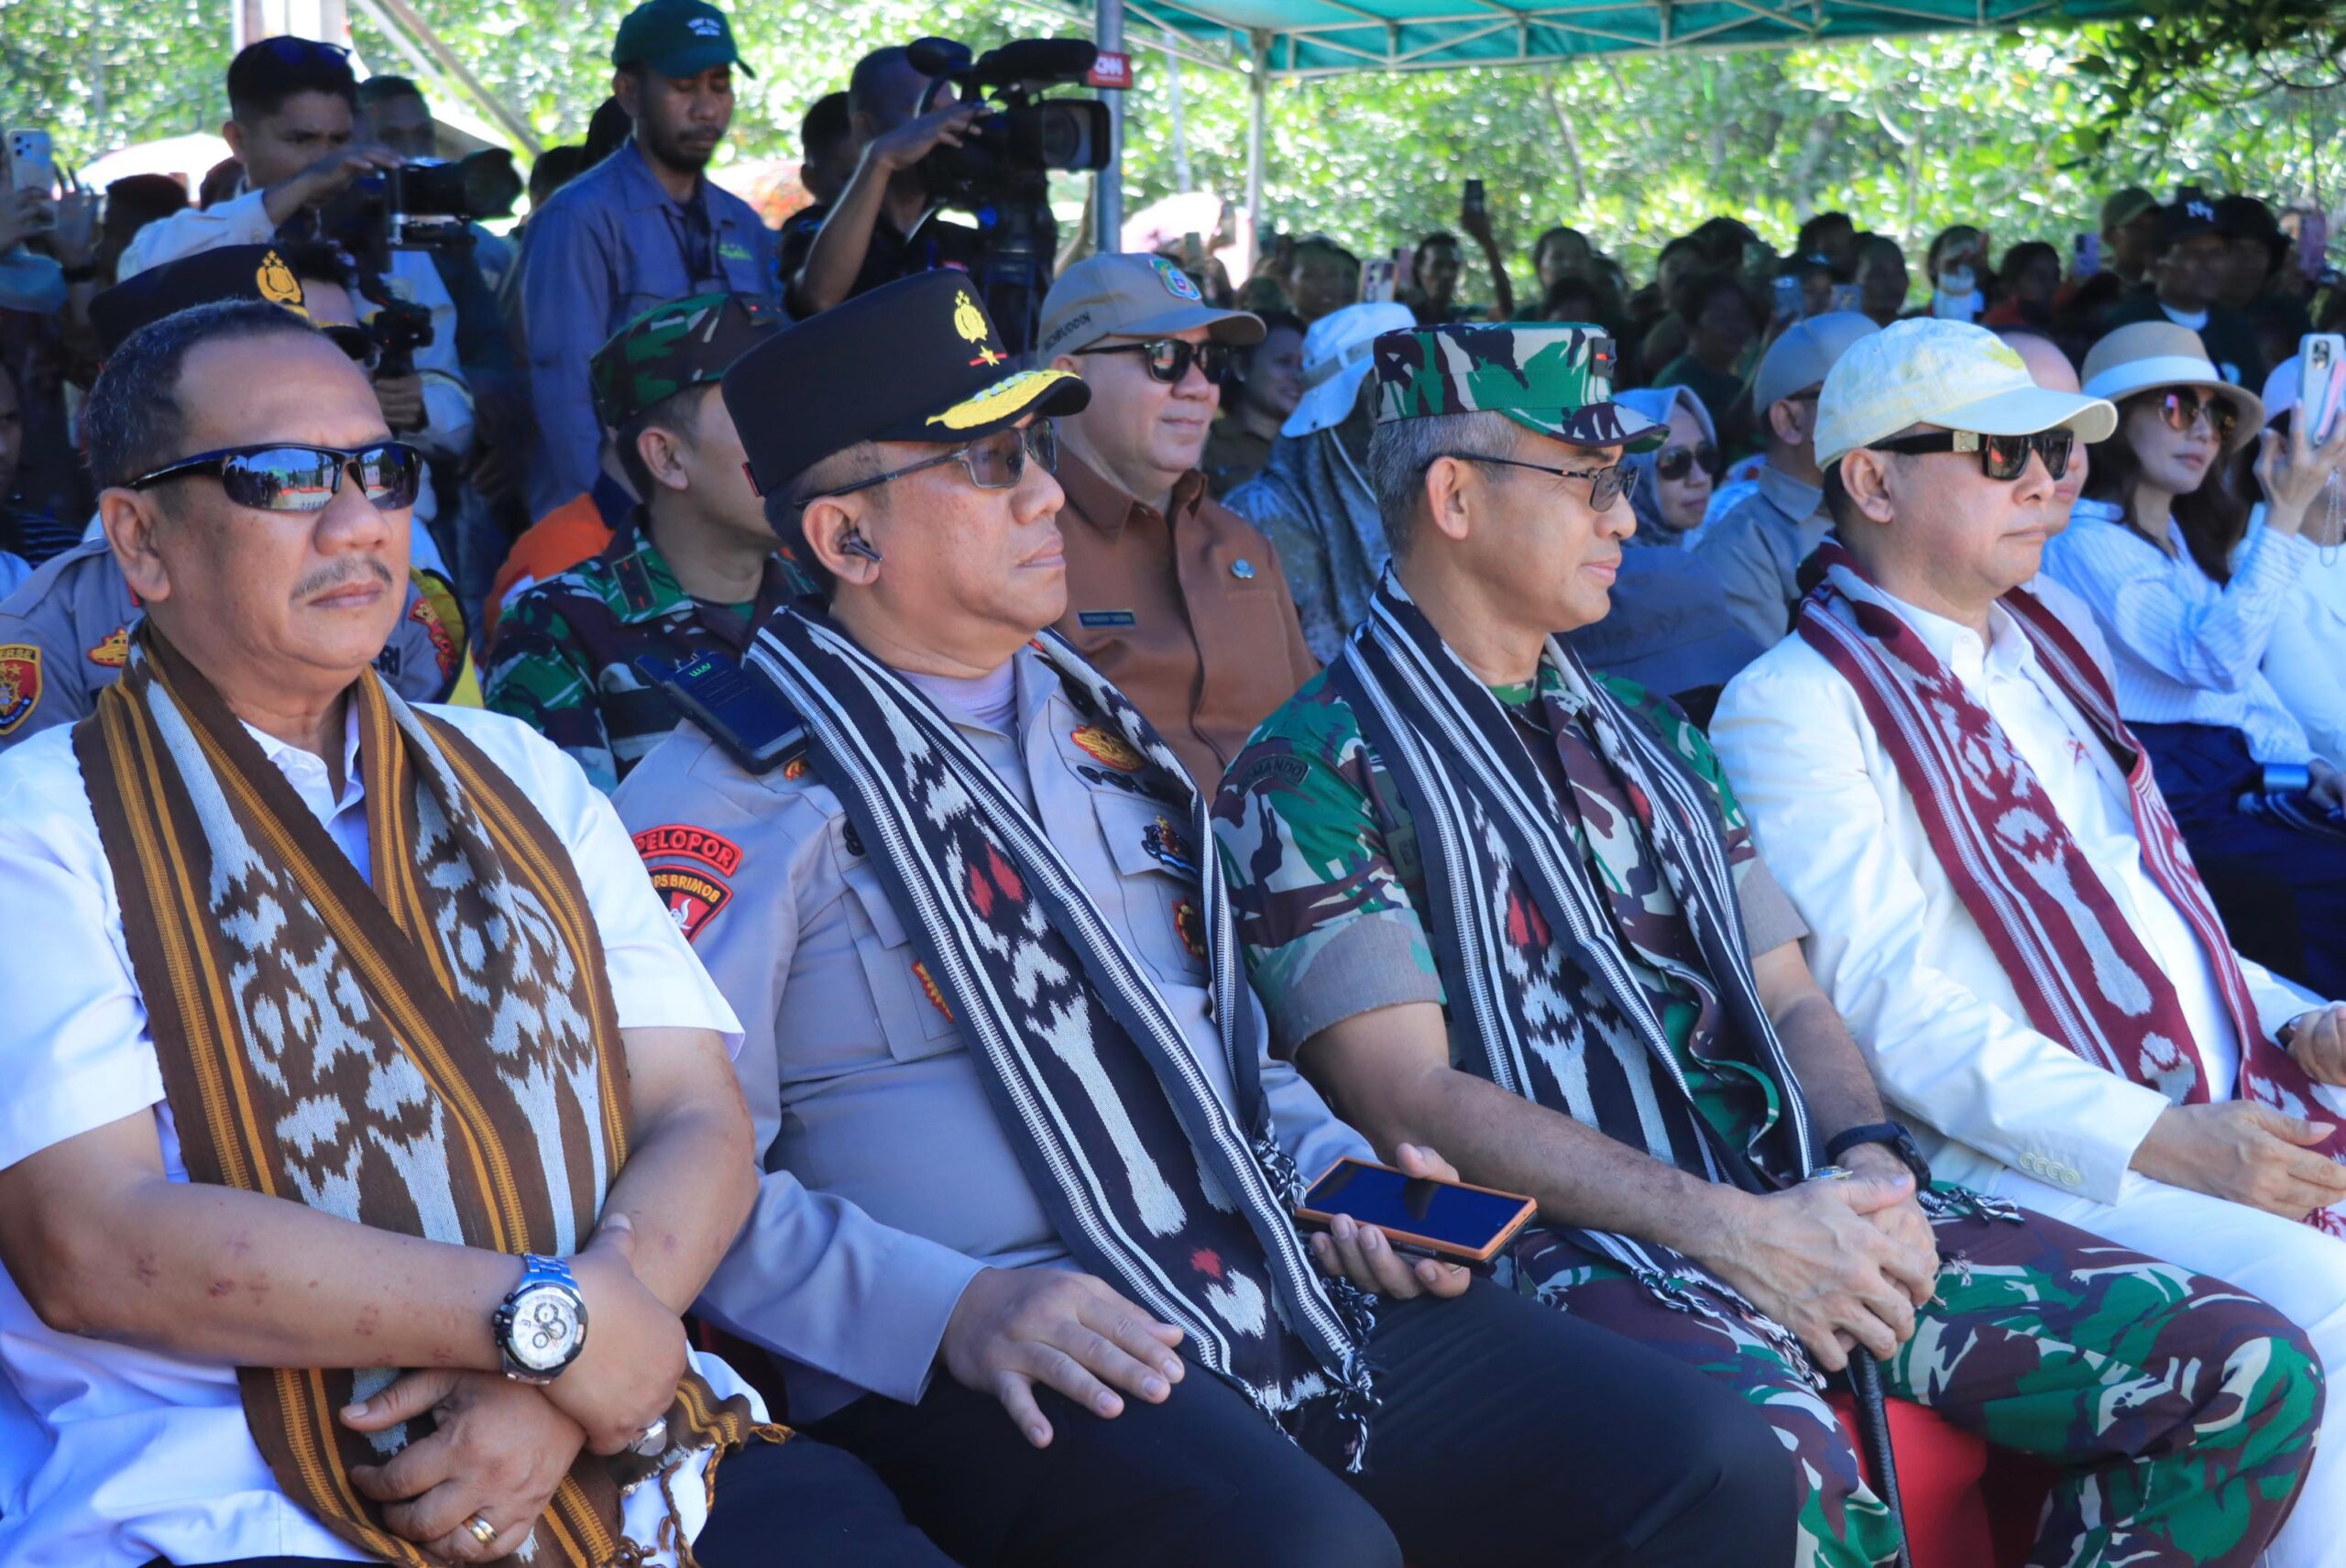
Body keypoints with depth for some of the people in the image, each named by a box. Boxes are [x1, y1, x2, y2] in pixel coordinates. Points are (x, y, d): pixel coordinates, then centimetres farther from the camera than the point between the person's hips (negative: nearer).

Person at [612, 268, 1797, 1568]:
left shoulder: (1103, 734, 22)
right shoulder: (729, 800, -2)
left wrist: (1335, 1169, 11)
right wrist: (955, 1307, -23)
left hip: (1282, 1294, 7)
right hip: (1010, 1367, -7)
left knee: (1710, 1462, -8)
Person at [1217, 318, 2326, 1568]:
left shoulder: (1649, 738, 22)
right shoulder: (1313, 774, -1)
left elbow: (1790, 1004, 19)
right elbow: (1412, 1100, -10)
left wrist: (1872, 1166, -4)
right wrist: (1729, 1228, -17)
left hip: (1792, 1208, 7)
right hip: (1564, 1237, -7)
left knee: (2248, 1371, -7)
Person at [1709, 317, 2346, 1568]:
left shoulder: (2043, 652, 22)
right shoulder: (1792, 705, -5)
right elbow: (1892, 1006, -14)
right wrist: (2158, 1144, -19)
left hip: (2235, 1116, 8)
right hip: (2032, 1167, -8)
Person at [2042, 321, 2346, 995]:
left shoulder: (2190, 537, 21)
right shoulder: (2085, 543, -8)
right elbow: (2217, 660, -19)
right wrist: (2287, 514, -19)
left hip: (2242, 773, 8)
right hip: (2170, 786, -8)